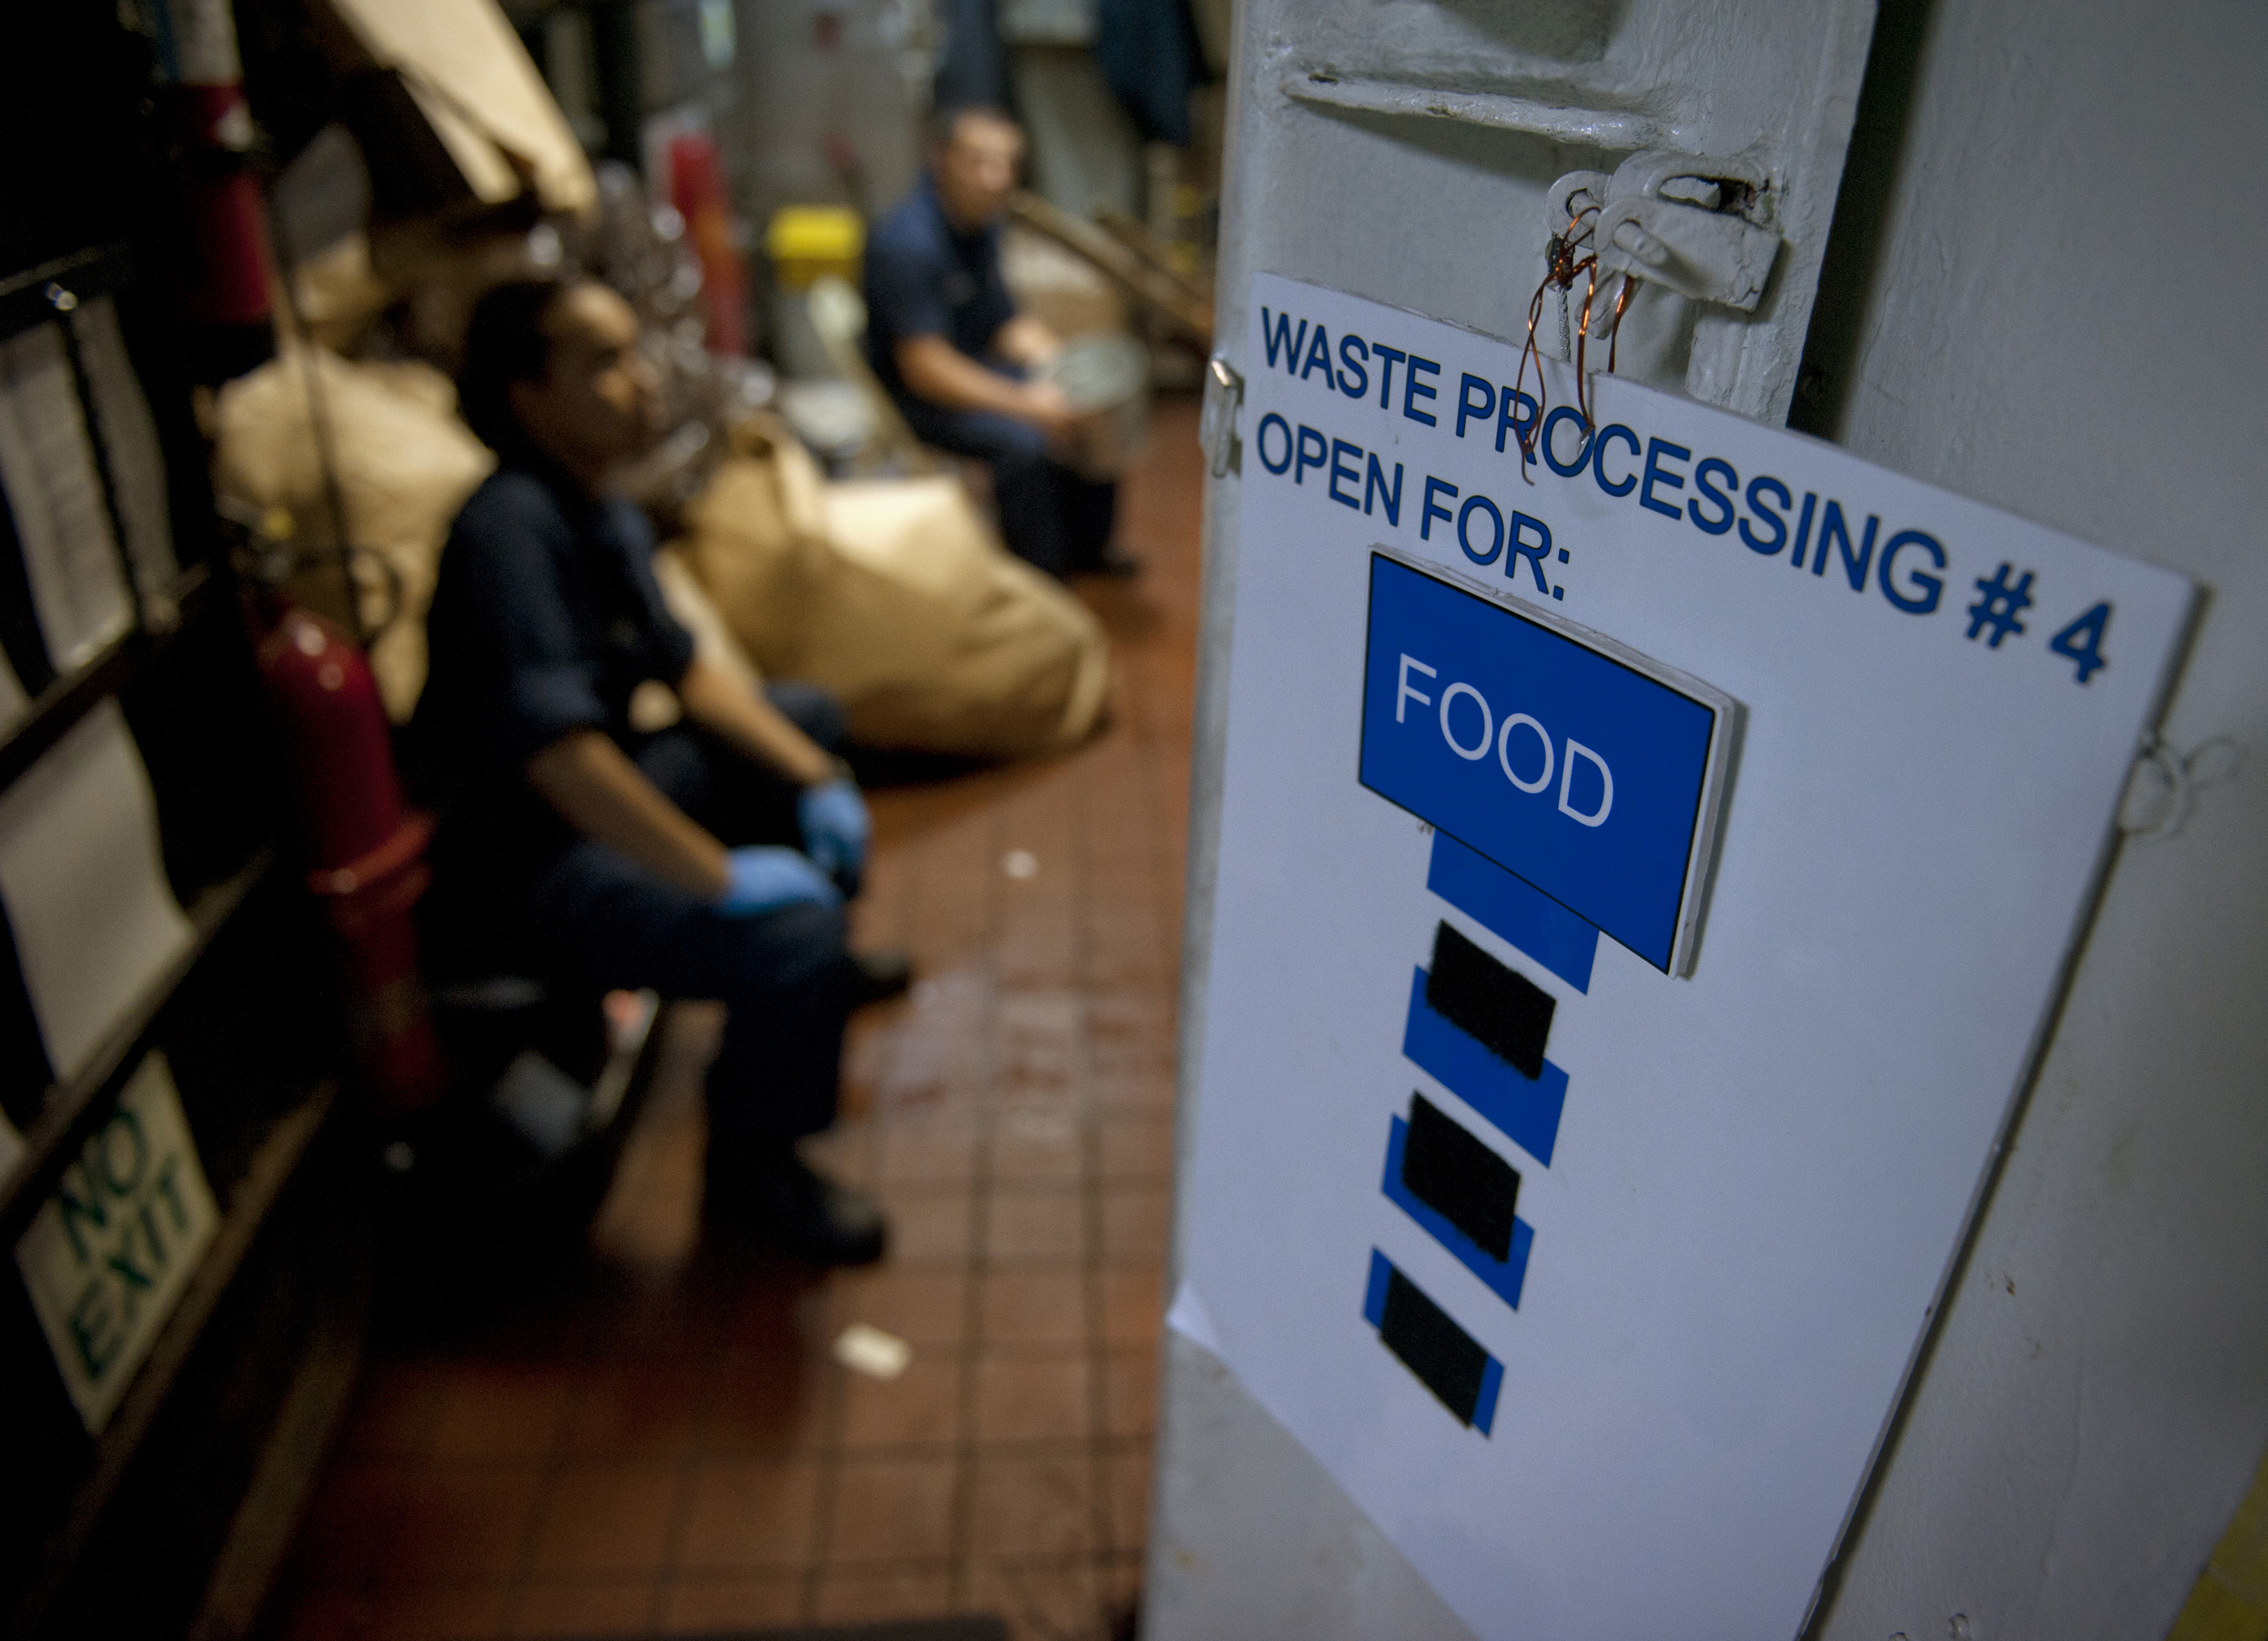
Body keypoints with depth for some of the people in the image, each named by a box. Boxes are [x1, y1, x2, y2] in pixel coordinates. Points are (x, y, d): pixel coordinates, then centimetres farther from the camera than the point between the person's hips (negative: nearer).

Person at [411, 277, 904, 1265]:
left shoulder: (602, 516, 5)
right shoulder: (509, 529, -25)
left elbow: (683, 670, 14)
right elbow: (554, 749, -35)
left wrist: (816, 780, 3)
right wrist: (719, 875, -30)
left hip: (609, 796, 11)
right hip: (522, 863, -10)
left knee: (809, 718, 22)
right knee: (792, 937, -30)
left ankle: (815, 970, 36)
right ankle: (750, 1167, -1)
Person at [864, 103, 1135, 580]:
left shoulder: (979, 222, 3)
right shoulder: (907, 242, -25)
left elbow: (1003, 321, 11)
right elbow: (924, 367, -29)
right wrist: (1024, 404, -33)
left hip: (974, 364, 9)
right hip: (913, 395, -9)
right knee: (1024, 442, -30)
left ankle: (1085, 545, 15)